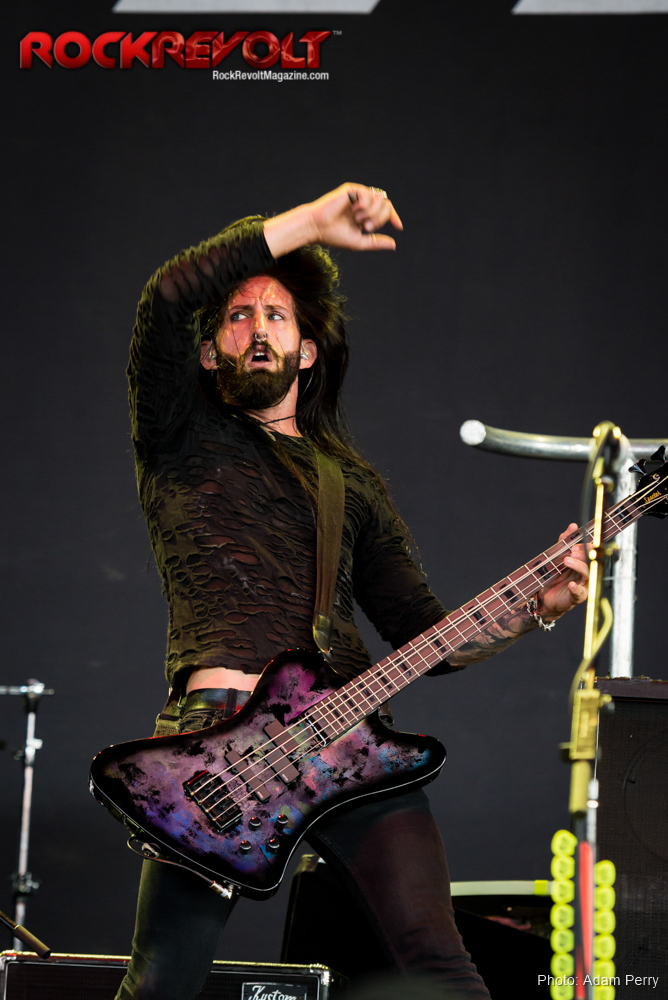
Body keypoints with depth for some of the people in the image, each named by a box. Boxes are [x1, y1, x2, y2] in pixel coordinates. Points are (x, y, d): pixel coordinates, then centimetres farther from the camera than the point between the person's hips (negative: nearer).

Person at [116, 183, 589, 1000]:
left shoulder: (352, 483, 27)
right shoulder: (183, 438, 17)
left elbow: (425, 634, 20)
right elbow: (167, 300, -2)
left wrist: (539, 605, 3)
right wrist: (312, 222, -1)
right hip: (216, 728, -3)